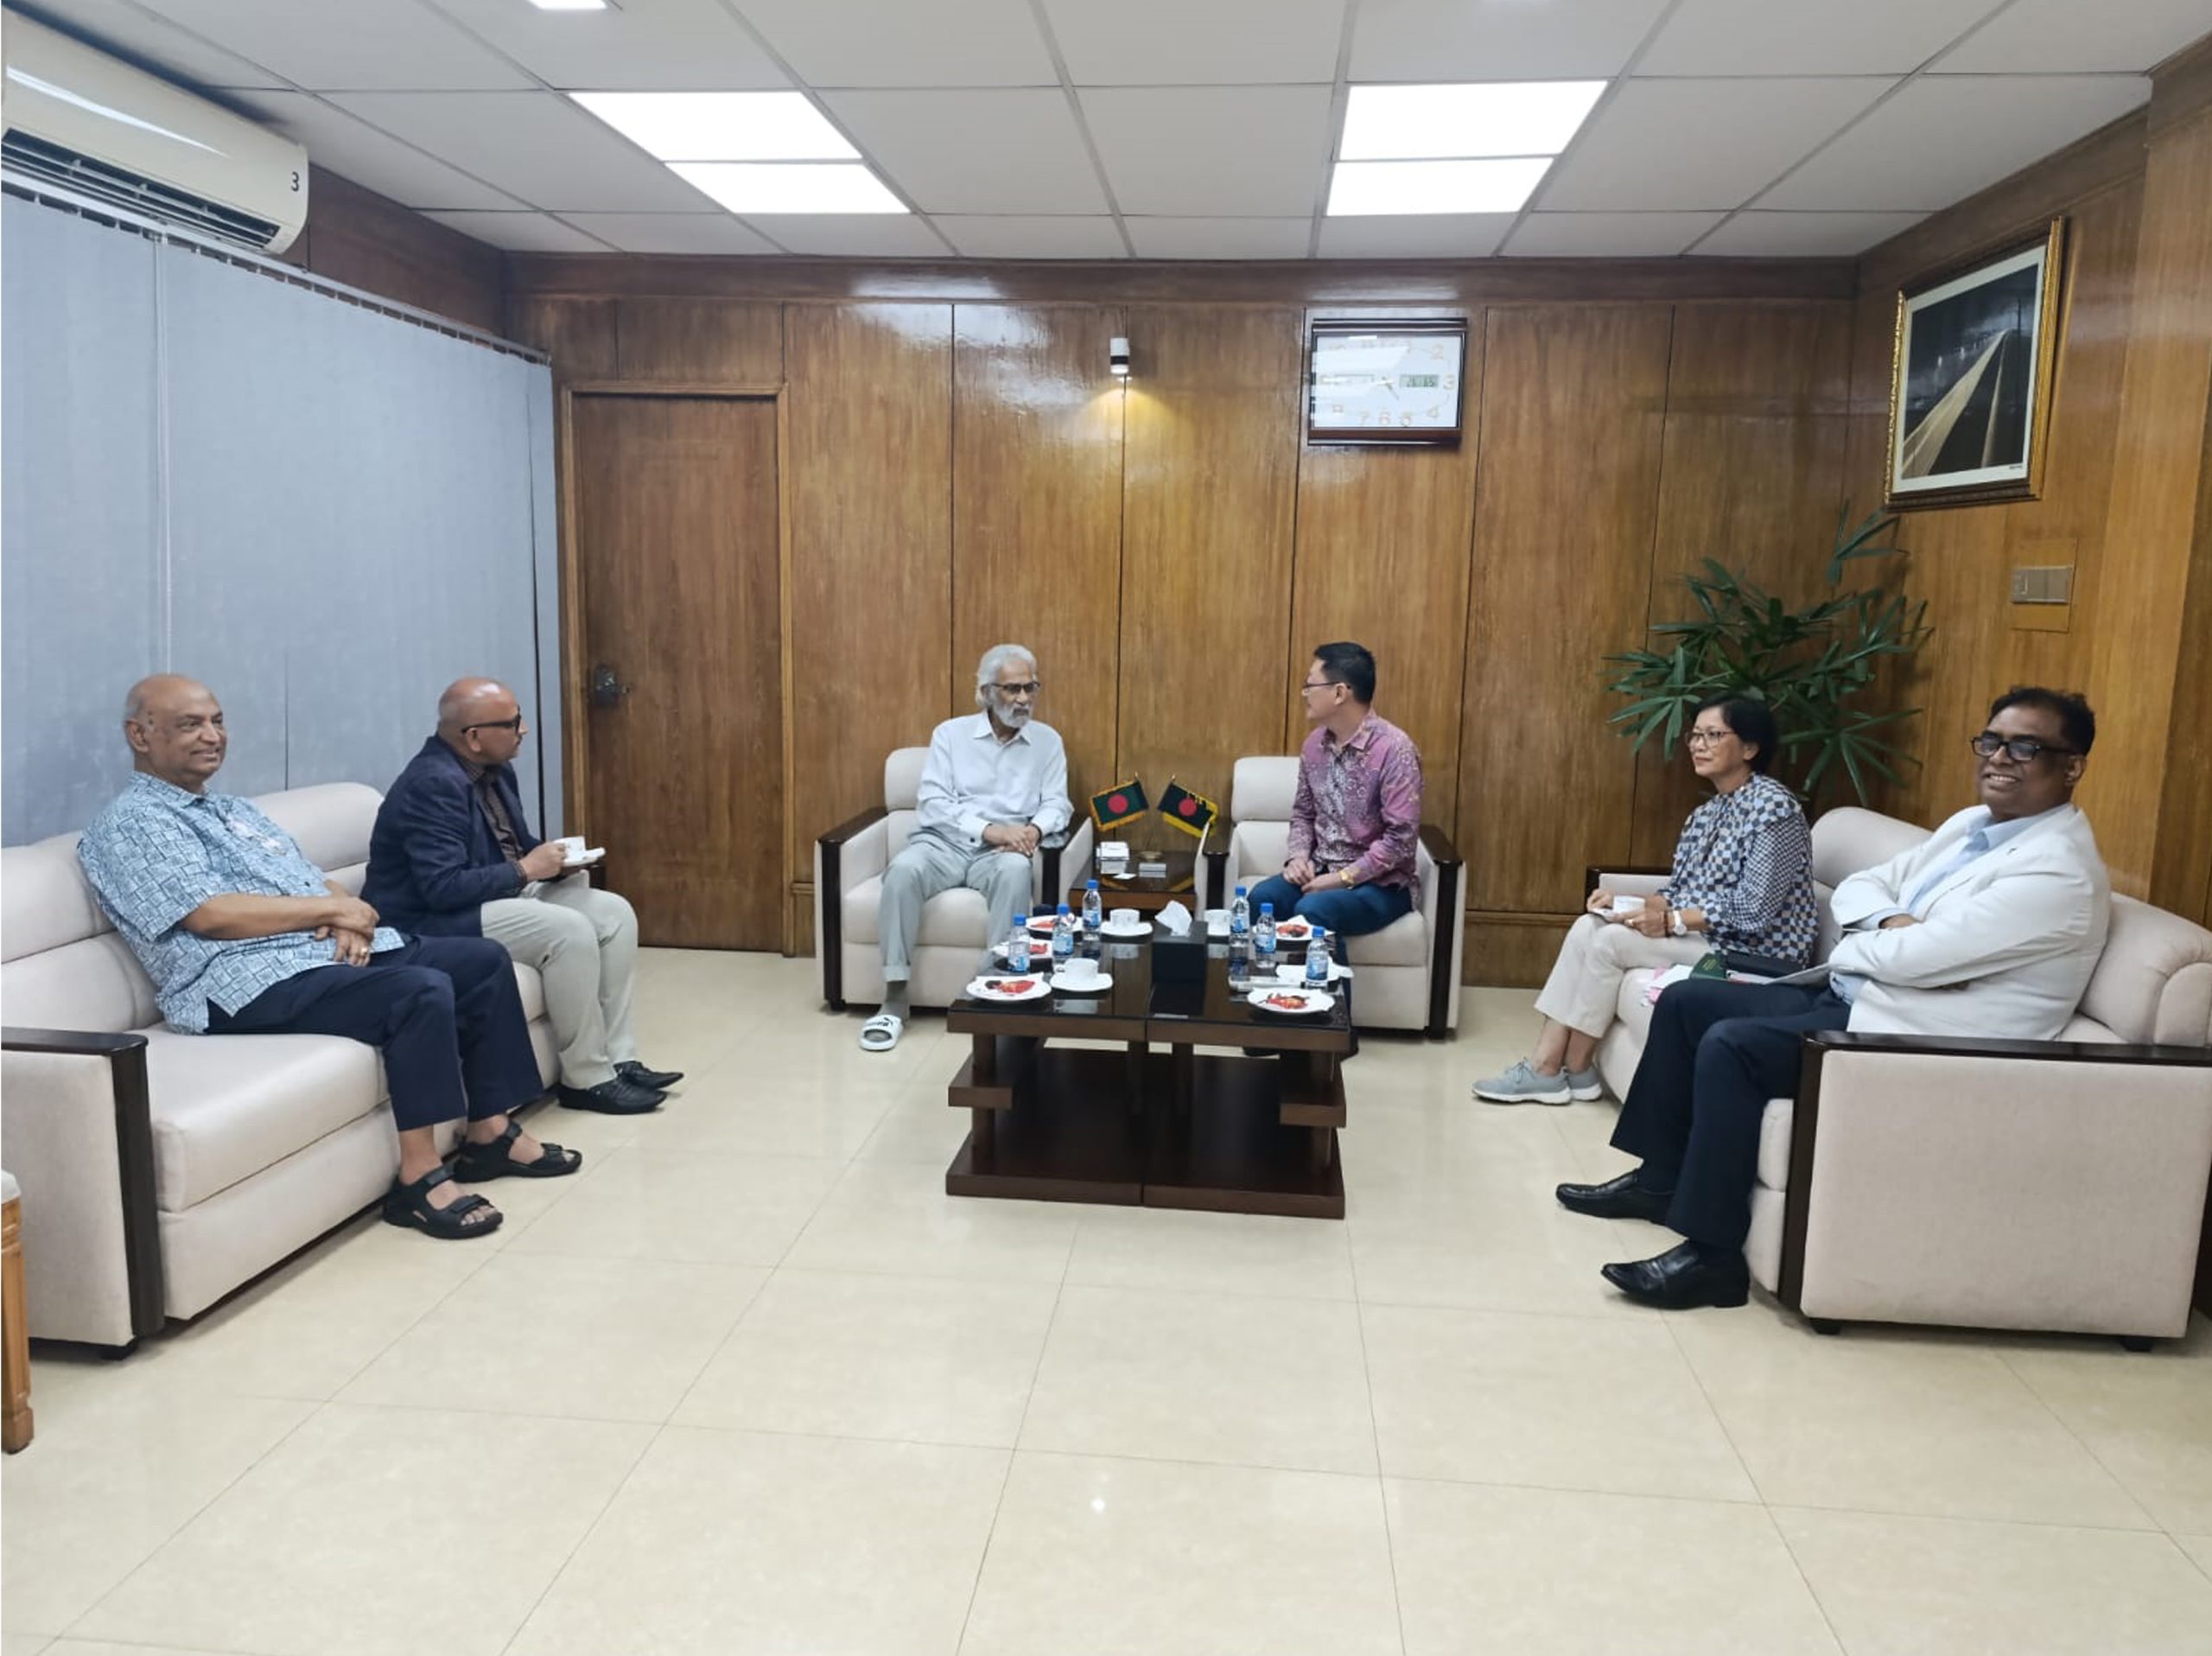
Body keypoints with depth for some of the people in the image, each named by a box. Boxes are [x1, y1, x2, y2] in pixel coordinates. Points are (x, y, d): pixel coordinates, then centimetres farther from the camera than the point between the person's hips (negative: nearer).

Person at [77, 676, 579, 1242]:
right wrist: (334, 907, -11)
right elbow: (210, 916, -18)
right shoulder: (132, 821, -4)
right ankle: (419, 1178, -22)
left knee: (483, 959, 1)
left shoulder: (236, 811, 24)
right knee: (421, 991, -30)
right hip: (257, 986, -9)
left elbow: (320, 884, 19)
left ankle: (490, 1133, 5)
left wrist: (349, 922, -6)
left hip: (335, 954, 9)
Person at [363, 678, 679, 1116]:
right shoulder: (433, 784, -24)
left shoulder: (494, 769, 6)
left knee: (614, 913, -2)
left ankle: (619, 1059, -1)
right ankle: (588, 1079, -14)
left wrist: (553, 860, -4)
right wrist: (526, 870, -21)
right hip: (433, 922, -10)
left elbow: (512, 848, 17)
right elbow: (443, 889, -30)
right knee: (569, 931, -28)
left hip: (498, 895, 10)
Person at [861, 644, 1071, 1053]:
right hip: (944, 841, 0)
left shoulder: (1048, 741, 11)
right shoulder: (950, 734, 6)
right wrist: (988, 829, -18)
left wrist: (1034, 828, -20)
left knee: (1015, 872, -37)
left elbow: (1057, 803, 4)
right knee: (903, 870, -33)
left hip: (1002, 851, 0)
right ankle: (895, 998, -28)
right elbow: (931, 804, -4)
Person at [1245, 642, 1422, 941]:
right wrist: (1299, 856, -4)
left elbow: (1402, 838, -20)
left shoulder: (1394, 748, -17)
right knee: (1262, 898, -23)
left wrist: (1344, 877, -20)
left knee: (1311, 911, -33)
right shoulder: (1315, 744, 5)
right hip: (1322, 871, 6)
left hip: (1381, 883, -6)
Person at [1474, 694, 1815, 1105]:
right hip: (1700, 934, 9)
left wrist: (1671, 921, -22)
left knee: (1610, 941, -20)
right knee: (1587, 928, -9)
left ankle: (1574, 1070, -6)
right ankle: (1546, 1063, -15)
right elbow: (1677, 893, 11)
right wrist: (1623, 902, -7)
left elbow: (1755, 912, -21)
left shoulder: (1774, 806, -14)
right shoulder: (1707, 813, 14)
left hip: (1754, 952, -9)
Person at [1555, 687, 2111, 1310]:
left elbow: (1915, 955, -24)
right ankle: (1661, 1179, 17)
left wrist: (1846, 947, -3)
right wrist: (1890, 923, -10)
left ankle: (1713, 1255, -17)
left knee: (1730, 1045, -26)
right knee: (1686, 1001, 6)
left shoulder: (2059, 871, -18)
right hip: (1853, 998, 10)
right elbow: (1858, 886, 13)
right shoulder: (1971, 824, 13)